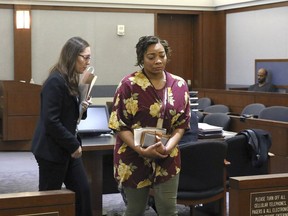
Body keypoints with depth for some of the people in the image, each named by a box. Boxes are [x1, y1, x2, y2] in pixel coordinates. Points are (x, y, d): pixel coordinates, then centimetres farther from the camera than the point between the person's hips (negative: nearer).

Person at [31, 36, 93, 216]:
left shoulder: (70, 80, 9)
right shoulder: (56, 81, -20)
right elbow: (51, 121, -24)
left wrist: (81, 108, 1)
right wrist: (74, 145, -18)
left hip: (68, 148, 9)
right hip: (52, 150, -9)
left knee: (83, 190, 8)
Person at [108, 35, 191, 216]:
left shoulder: (179, 85, 0)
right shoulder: (129, 85, -10)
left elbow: (182, 123, 2)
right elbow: (119, 125, -10)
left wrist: (168, 147, -15)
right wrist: (141, 150, -21)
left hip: (167, 158, 2)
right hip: (134, 158, -2)